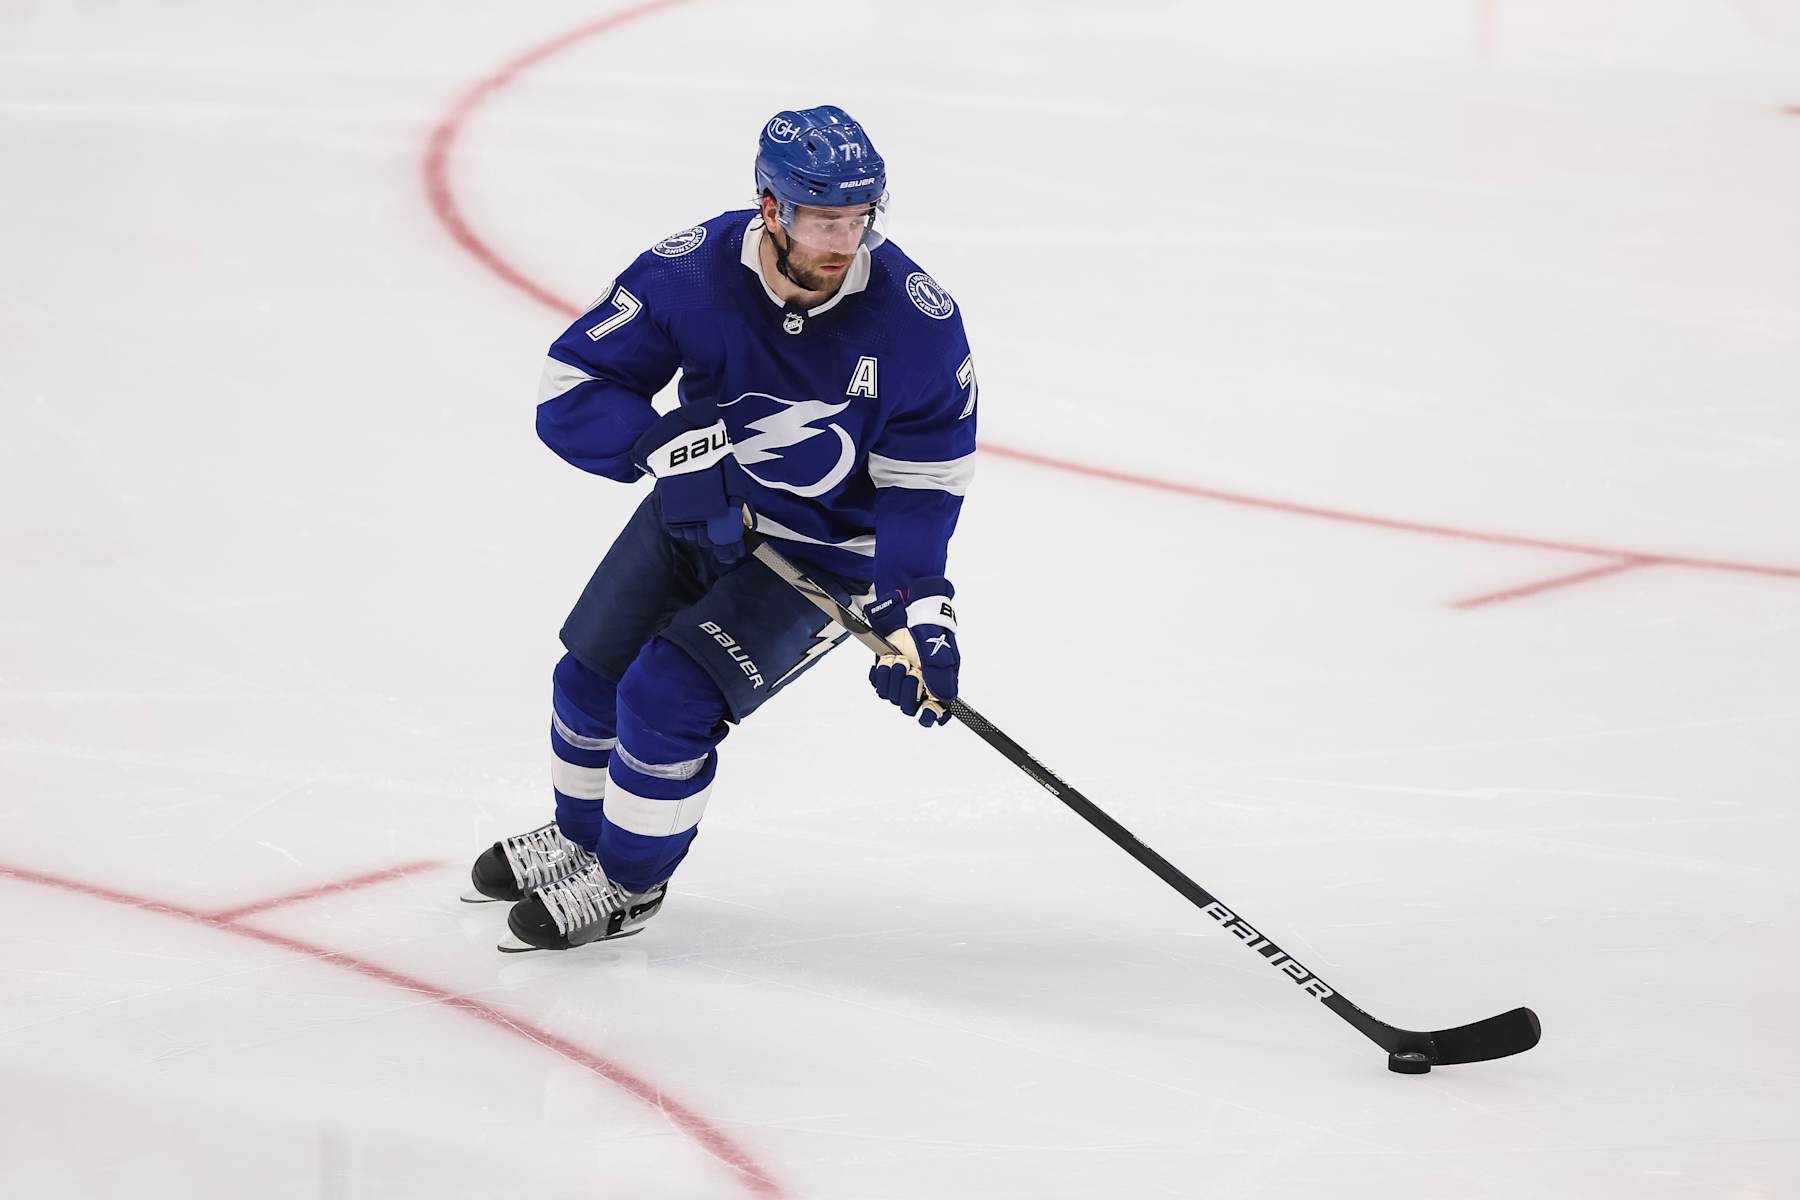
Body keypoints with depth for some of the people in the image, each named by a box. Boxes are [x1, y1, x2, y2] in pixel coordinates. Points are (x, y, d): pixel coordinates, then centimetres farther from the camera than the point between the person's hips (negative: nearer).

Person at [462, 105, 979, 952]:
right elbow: (573, 388, -21)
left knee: (669, 697, -16)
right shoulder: (692, 272, -23)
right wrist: (670, 448, -37)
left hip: (824, 551, -4)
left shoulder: (920, 323, -26)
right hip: (697, 507, 4)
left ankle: (629, 881, 10)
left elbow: (922, 484, -17)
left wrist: (917, 614, -27)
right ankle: (580, 833, 43)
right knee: (591, 675, 11)